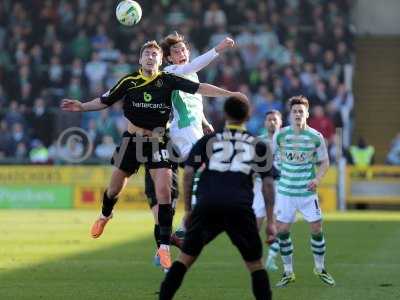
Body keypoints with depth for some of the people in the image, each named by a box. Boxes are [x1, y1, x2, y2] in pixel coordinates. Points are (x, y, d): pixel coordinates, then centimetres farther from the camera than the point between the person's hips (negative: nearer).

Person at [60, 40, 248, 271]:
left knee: (164, 190, -15)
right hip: (133, 140, 1)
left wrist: (229, 94, -18)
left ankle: (164, 246, -10)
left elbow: (198, 88, -12)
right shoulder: (129, 82, -4)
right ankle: (105, 216, 48)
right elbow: (105, 101, 6)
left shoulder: (168, 80, -7)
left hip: (157, 142, -1)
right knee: (115, 188, 12)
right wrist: (81, 107, -4)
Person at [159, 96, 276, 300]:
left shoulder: (207, 141, 17)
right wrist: (270, 221, 15)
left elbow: (188, 173, 10)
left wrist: (188, 210, 17)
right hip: (240, 207, 0)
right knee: (255, 264, 11)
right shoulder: (258, 145, 17)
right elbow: (268, 183, 12)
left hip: (206, 206, 0)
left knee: (185, 258, 10)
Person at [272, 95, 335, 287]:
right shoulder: (280, 135, -4)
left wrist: (317, 178, -13)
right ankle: (288, 273, 12)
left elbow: (324, 162, 4)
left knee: (317, 229, 0)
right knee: (282, 230, -2)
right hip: (285, 192, 1)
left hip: (307, 191, 0)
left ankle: (320, 269, 20)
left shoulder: (316, 137, -5)